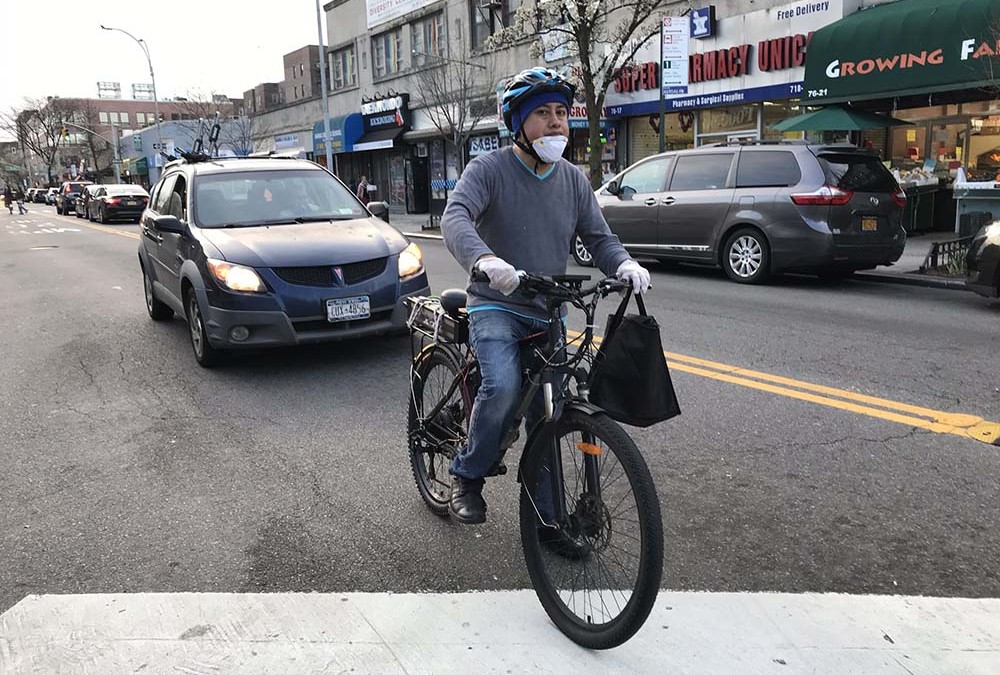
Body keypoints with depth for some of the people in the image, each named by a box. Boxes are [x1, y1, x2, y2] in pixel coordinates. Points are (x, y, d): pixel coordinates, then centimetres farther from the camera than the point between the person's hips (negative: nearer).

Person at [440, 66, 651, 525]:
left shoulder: (574, 180, 8)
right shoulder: (489, 169, -9)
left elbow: (598, 237, 7)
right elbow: (455, 218, -26)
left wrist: (624, 265, -17)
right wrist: (485, 260, -48)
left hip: (548, 314, 5)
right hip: (497, 307, -5)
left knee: (547, 412, 6)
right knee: (503, 387, -30)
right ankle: (467, 477, -5)